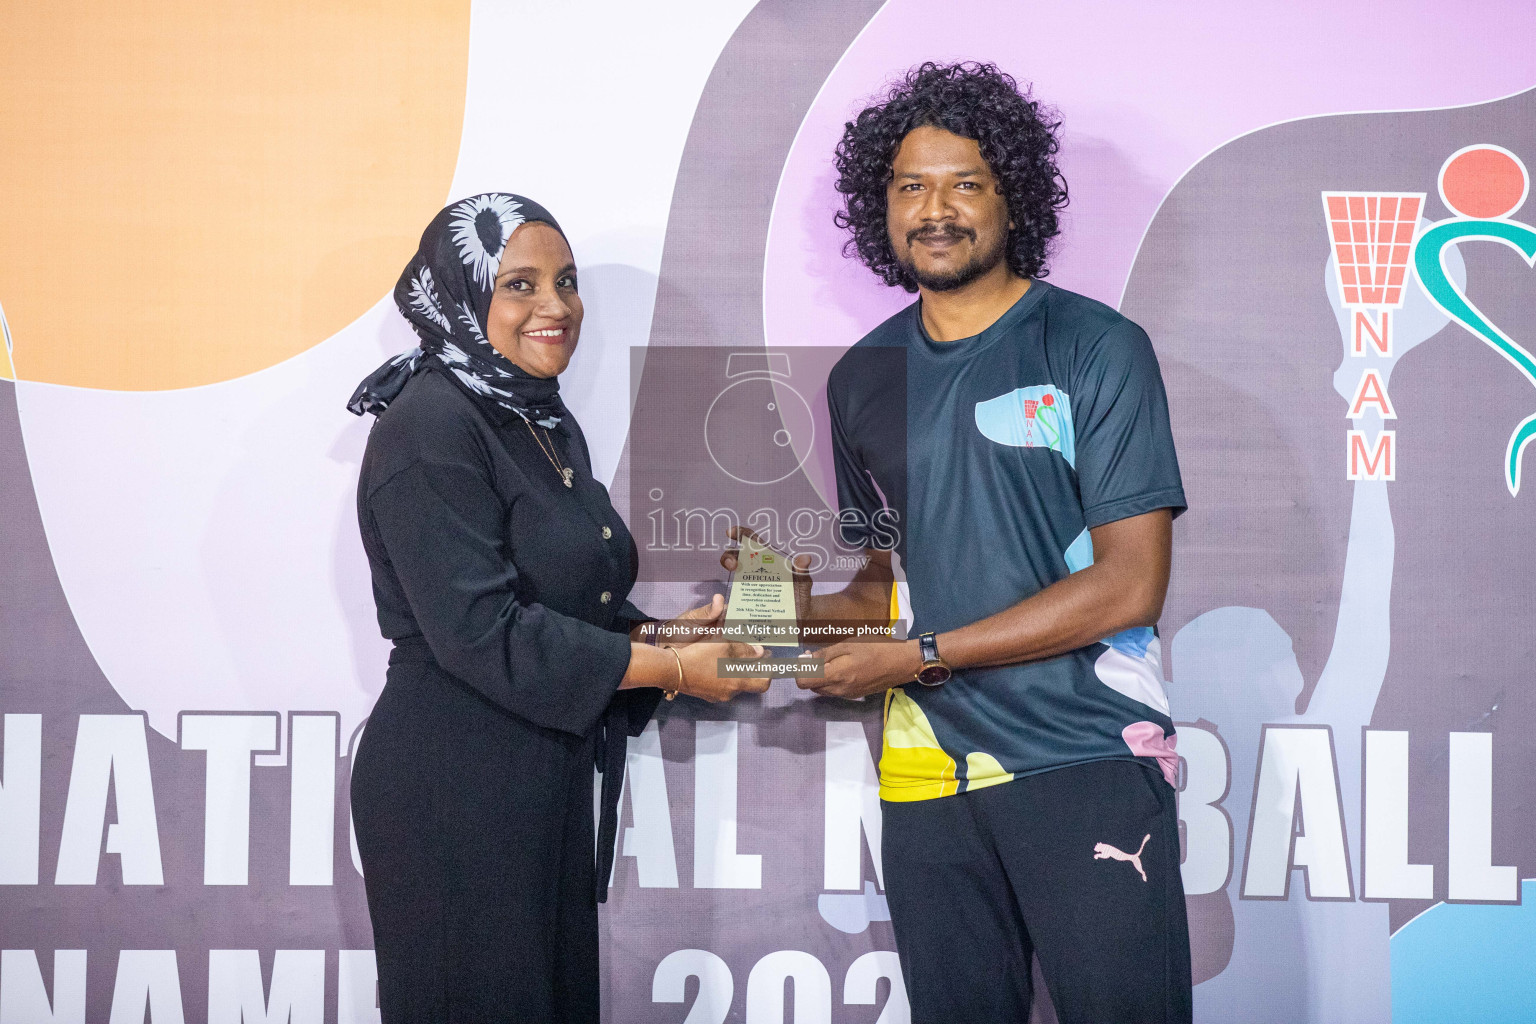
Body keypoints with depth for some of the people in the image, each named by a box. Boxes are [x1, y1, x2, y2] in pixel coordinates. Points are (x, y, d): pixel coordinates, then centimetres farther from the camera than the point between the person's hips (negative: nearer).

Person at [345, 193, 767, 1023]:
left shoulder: (549, 426, 13)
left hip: (548, 783, 9)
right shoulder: (428, 425, -15)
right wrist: (668, 668, -17)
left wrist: (660, 632, 0)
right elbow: (479, 632, -22)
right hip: (452, 791, -9)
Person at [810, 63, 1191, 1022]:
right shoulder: (863, 378, 12)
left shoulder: (1095, 346, -4)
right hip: (928, 772, 5)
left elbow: (1129, 586, -11)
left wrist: (921, 656, -12)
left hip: (1088, 762, -4)